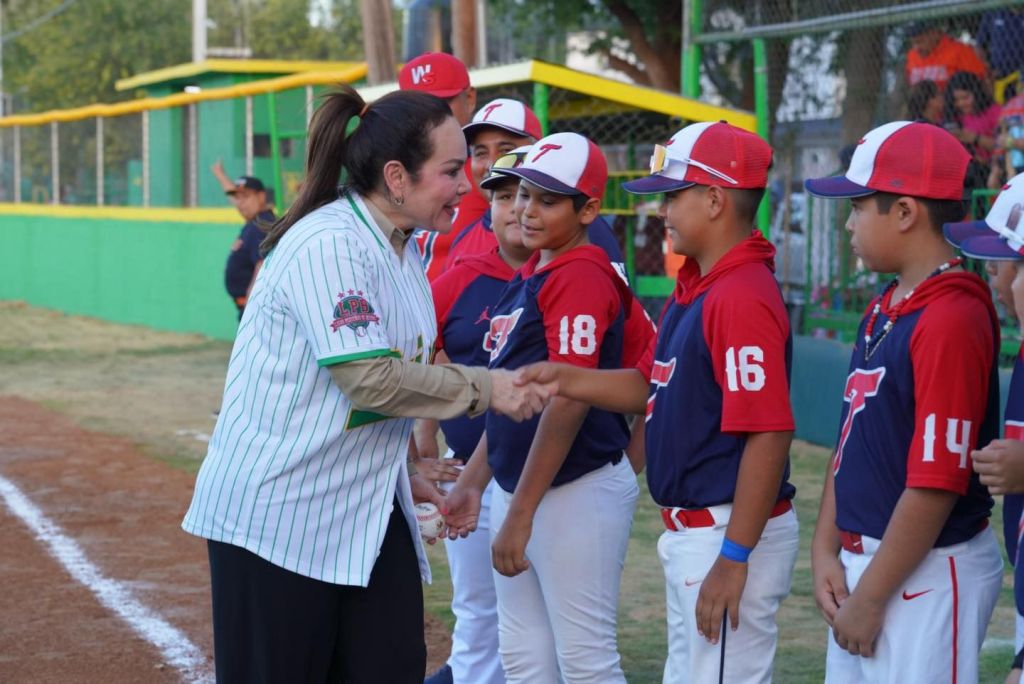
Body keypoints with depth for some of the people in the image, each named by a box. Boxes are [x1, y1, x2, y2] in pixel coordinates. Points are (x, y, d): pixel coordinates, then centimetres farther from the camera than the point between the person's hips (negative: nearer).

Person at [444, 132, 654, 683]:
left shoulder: (582, 277, -15)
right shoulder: (526, 276, 13)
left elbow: (568, 403, -21)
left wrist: (520, 515, -21)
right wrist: (473, 482, 18)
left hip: (576, 490, -9)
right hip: (515, 486, 9)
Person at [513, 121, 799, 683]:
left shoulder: (743, 296, -20)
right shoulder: (692, 288, 11)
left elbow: (769, 435, -24)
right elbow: (651, 387, 18)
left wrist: (734, 557, -24)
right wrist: (565, 379, 2)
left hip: (731, 532, -10)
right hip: (687, 531, 10)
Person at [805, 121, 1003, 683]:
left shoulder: (952, 319, -18)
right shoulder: (882, 310, 10)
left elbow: (936, 483, -21)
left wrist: (869, 599, -17)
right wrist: (825, 549, 5)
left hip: (925, 573, -9)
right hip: (859, 561, 9)